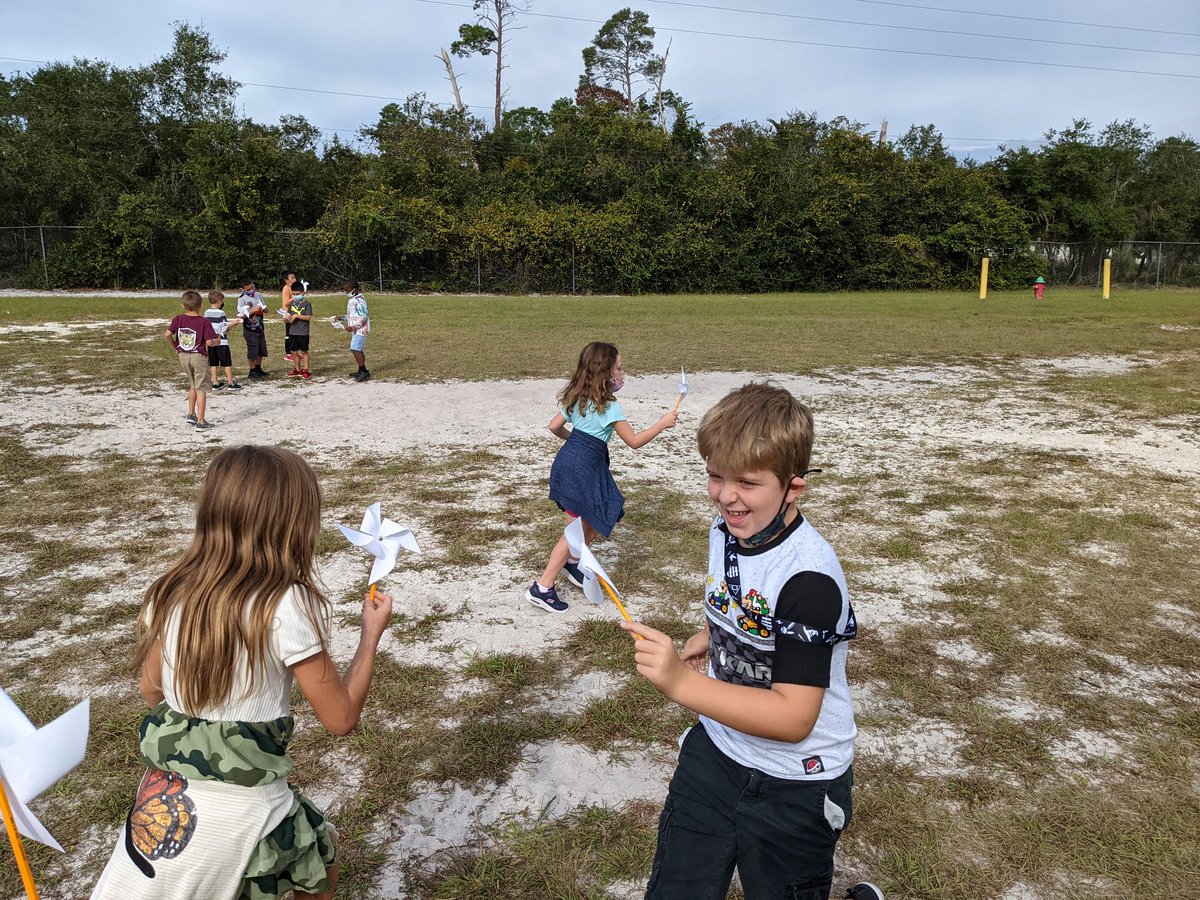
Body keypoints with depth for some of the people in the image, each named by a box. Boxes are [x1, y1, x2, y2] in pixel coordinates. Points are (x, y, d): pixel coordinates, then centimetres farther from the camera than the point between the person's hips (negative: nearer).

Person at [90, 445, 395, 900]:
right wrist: (371, 634, -1)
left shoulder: (171, 593, -5)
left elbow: (151, 690, 10)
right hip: (242, 806, -4)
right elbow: (341, 717, -12)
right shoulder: (288, 607, -21)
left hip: (162, 801, 4)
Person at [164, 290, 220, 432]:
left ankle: (191, 414, 29)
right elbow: (209, 342, -19)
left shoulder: (178, 319, -1)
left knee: (193, 386, 25)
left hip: (183, 356, 5)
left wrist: (175, 346, 9)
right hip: (199, 357, -5)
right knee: (201, 389, 1)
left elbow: (167, 334, -8)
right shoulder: (204, 322, -14)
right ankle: (201, 422, 1)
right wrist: (217, 341, 2)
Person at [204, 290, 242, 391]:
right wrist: (233, 323, -1)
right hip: (221, 342, -6)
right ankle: (231, 383, 4)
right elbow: (224, 329, -15)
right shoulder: (221, 313, -13)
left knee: (213, 363, 10)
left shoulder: (206, 313, 4)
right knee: (227, 363, 2)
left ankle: (215, 383, 13)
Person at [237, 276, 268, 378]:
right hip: (250, 330, -6)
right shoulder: (242, 299, -11)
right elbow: (241, 315, -16)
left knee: (261, 350, 14)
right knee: (252, 351, 0)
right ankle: (252, 371, 11)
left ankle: (258, 369, 29)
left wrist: (263, 309, -8)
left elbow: (265, 309, 15)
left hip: (260, 328, 6)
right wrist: (253, 310, -22)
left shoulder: (258, 295, 6)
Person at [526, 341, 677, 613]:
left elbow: (555, 427, 15)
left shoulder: (577, 398, 9)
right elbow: (634, 441, -11)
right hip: (582, 469, -9)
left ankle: (572, 562, 33)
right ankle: (542, 588, 2)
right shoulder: (609, 407, -14)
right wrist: (663, 423, -2)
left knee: (601, 517, 21)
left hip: (568, 460, 9)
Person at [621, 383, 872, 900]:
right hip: (715, 751, 7)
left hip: (793, 788, -6)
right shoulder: (725, 531, -5)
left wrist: (681, 682, -38)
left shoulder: (808, 579, -30)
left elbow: (793, 718, -32)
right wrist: (711, 637, 1)